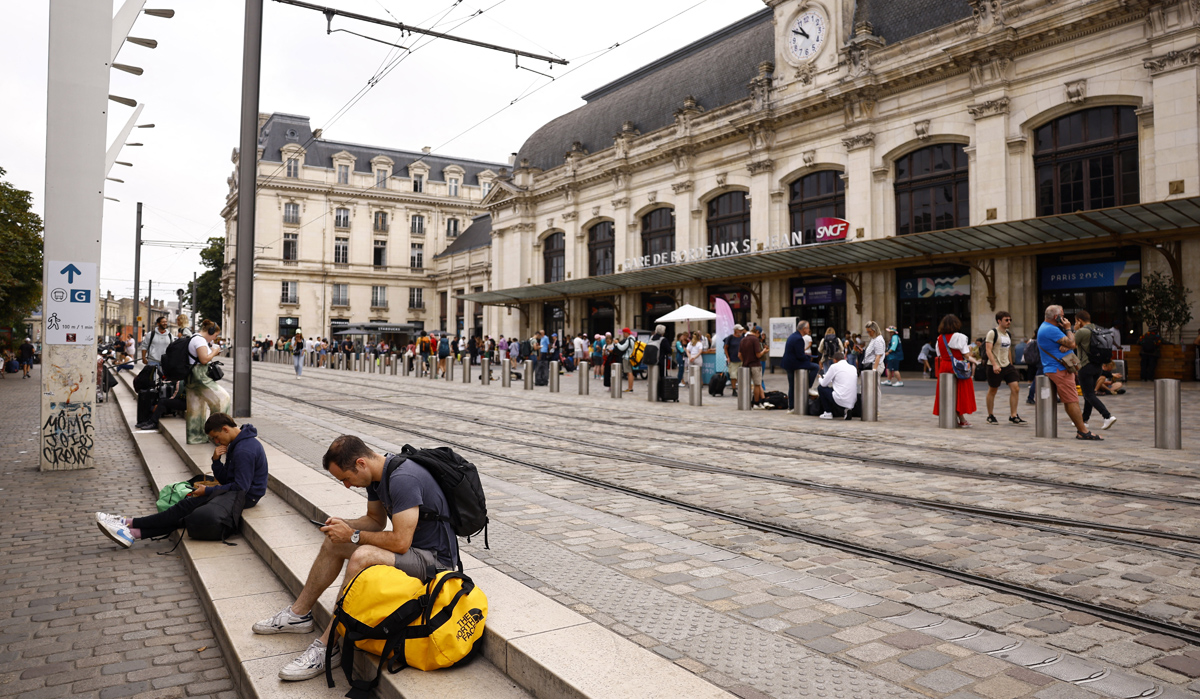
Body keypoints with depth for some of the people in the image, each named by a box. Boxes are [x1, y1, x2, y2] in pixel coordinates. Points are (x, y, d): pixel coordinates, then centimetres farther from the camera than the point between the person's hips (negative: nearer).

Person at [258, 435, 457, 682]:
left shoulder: (403, 479, -29)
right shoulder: (376, 475, 2)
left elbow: (400, 542, -30)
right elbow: (376, 520, 16)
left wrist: (353, 536, -18)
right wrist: (344, 525, -3)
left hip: (433, 558, -10)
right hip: (408, 543, 10)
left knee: (362, 557, -32)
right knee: (334, 543, 14)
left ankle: (328, 646, -19)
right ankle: (298, 614, 28)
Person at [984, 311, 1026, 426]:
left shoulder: (1008, 334, 13)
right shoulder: (992, 333, -9)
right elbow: (988, 350, -16)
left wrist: (1011, 364, 21)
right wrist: (994, 364, -25)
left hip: (1007, 365, 7)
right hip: (995, 367, -7)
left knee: (1015, 388, -3)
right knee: (992, 390, 4)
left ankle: (1013, 416, 2)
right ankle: (990, 416, 16)